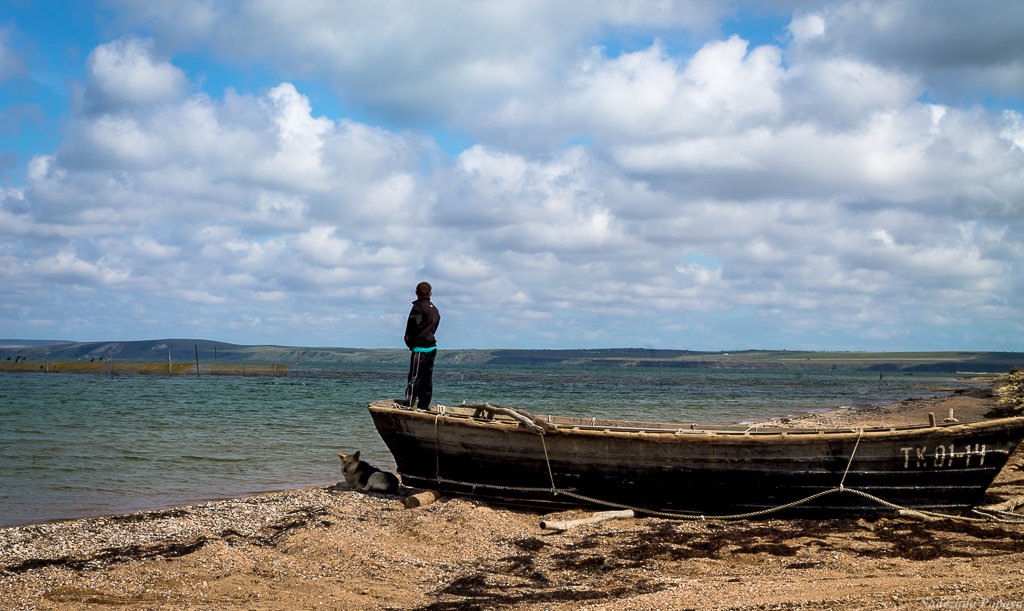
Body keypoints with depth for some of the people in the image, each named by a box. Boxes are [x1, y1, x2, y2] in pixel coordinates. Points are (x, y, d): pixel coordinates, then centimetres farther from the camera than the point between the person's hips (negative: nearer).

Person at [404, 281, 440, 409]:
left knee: (414, 378, -9)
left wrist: (408, 337, -7)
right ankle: (424, 406, 15)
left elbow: (415, 323, -23)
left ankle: (409, 405, -13)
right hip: (432, 347, 8)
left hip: (420, 348, -8)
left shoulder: (418, 306, -10)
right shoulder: (434, 309, 16)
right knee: (427, 379, 11)